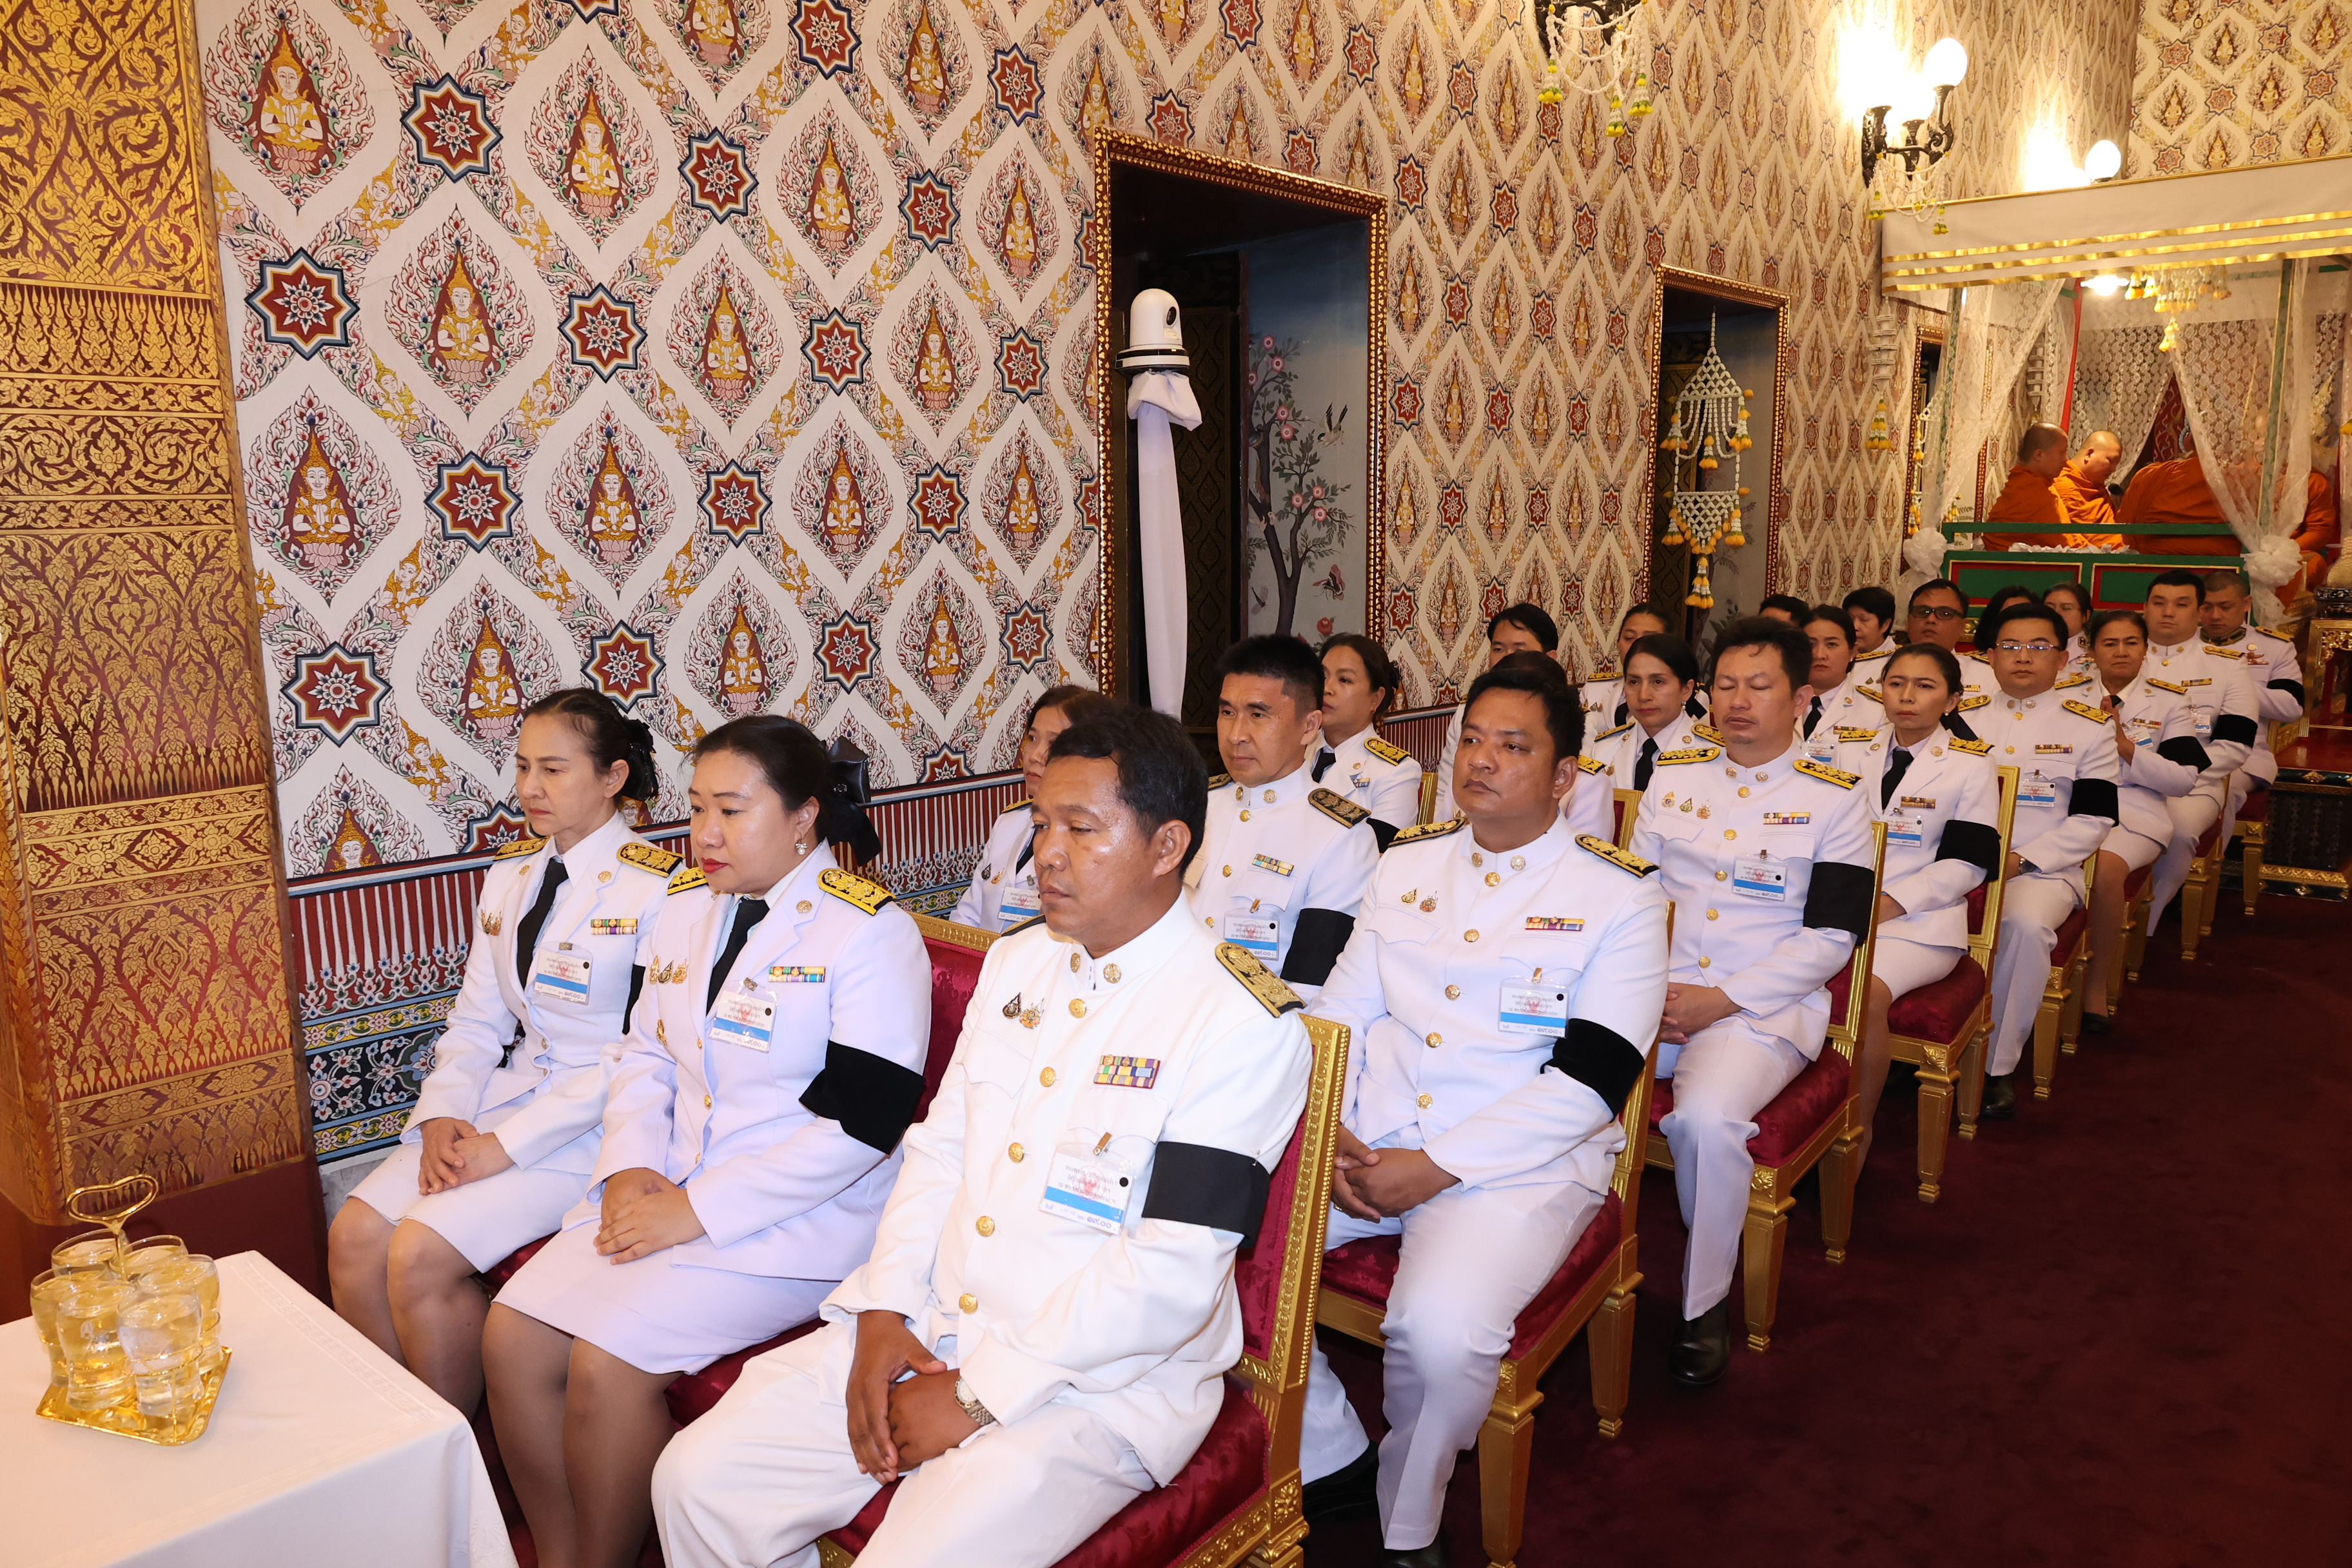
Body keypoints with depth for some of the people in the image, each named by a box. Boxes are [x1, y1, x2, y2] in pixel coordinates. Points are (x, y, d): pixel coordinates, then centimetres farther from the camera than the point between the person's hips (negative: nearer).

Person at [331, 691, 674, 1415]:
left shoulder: (655, 889, -14)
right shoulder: (508, 877, 11)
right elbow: (477, 1020, 12)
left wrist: (507, 1146, -18)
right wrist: (443, 1116, -7)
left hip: (597, 1123, -7)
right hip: (506, 1098, 7)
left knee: (421, 1255, -19)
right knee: (354, 1237, -9)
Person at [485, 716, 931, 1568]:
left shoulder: (869, 932, -14)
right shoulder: (687, 904, 9)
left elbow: (858, 1124, -19)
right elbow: (645, 1051, 16)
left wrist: (696, 1211, -18)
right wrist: (630, 1168, -3)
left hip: (800, 1216, -7)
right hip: (666, 1189, 7)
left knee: (608, 1362, -19)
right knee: (512, 1332, -7)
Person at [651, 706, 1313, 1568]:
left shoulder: (1243, 1022, -16)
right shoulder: (1016, 959, 8)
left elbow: (1172, 1274, -20)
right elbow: (940, 1145, 11)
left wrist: (977, 1396, -16)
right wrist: (884, 1314, -3)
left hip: (1101, 1385, -6)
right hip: (925, 1334, 6)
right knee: (698, 1480, -2)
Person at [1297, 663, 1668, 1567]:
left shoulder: (1618, 895, -2)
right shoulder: (1407, 865, 13)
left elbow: (1592, 1077, -10)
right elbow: (1343, 1011, 13)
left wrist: (1436, 1168, -16)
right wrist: (1330, 1134, -5)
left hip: (1524, 1163, -4)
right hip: (1368, 1145, 5)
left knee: (1441, 1327, -32)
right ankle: (1329, 1461, 6)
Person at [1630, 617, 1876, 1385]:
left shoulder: (1834, 798, 3)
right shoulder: (1673, 776, 14)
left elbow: (1830, 937, -3)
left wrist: (1720, 1001, -13)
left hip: (1765, 1006, -3)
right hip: (1652, 995, 4)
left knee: (1706, 1117, -33)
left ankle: (1705, 1305, -9)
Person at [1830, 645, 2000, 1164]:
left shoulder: (1971, 763, 5)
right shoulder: (1848, 750, 15)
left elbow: (1966, 863, -2)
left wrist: (1891, 904, -15)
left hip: (1920, 919, -3)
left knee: (1867, 994, -33)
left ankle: (1859, 1130, -13)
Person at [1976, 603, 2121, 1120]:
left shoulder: (2089, 726, 8)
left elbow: (2092, 819, 1)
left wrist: (2022, 859, -13)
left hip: (2042, 869, -2)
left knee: (2025, 924, -35)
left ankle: (1997, 1065, -22)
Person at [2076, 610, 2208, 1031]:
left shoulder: (2169, 701, 12)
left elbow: (2185, 779, 2)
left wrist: (2125, 745, -8)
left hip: (2135, 811, -1)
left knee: (2105, 868, -35)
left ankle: (2097, 983, -19)